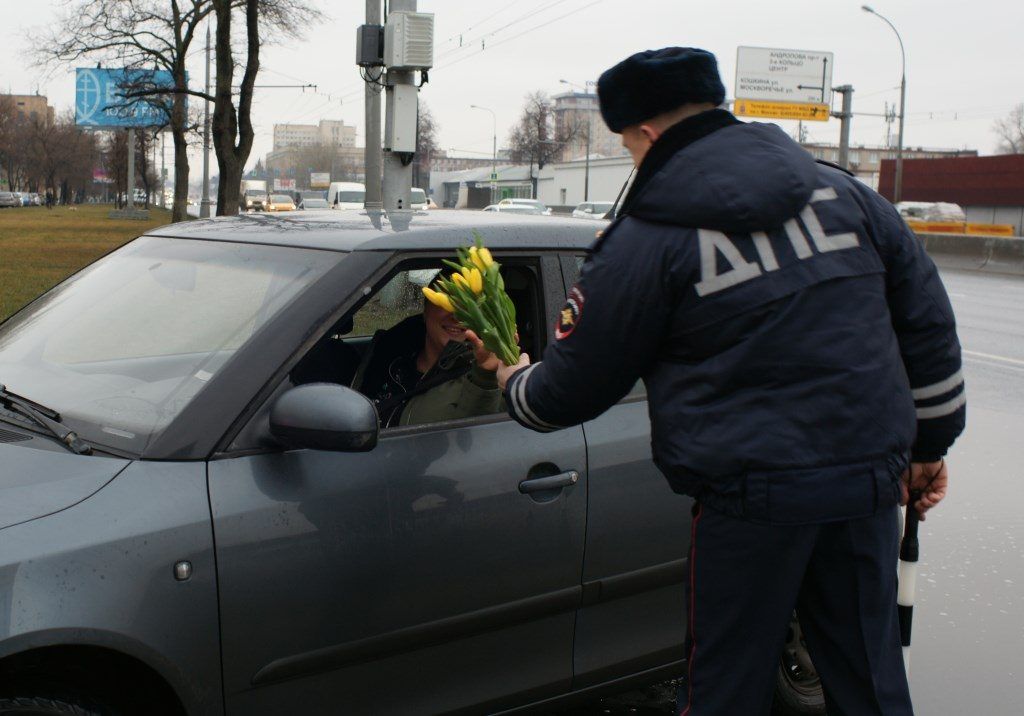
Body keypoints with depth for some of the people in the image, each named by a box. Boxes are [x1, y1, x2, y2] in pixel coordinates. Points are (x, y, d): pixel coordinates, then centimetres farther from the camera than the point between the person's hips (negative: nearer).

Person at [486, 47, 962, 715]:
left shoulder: (648, 239, -7)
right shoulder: (844, 191, 7)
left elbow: (577, 383, 1)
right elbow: (926, 317, 12)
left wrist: (517, 384, 23)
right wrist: (928, 443, 21)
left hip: (750, 494, -5)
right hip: (872, 480, 5)